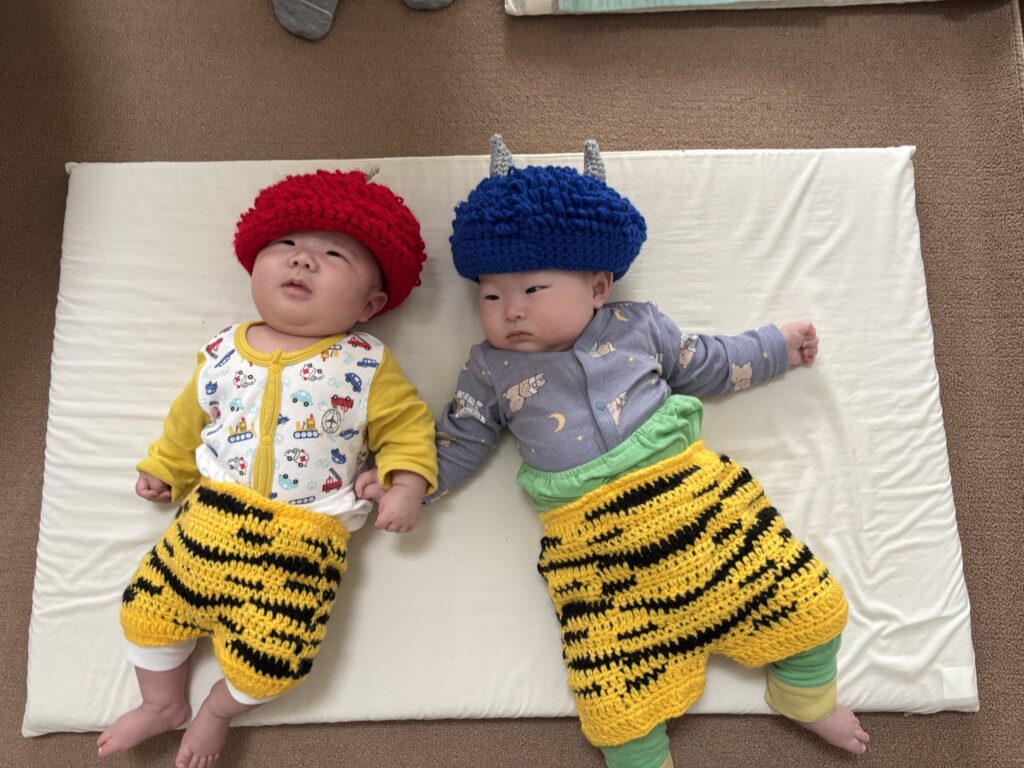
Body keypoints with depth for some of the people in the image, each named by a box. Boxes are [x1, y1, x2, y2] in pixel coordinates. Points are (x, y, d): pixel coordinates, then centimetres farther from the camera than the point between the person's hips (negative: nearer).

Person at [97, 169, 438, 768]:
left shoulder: (366, 366, -7)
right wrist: (164, 467, 28)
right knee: (149, 606, 12)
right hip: (210, 515, 5)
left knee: (270, 654, -8)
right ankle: (164, 703, 42)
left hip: (303, 536, -4)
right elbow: (191, 417, 20)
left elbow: (407, 425, -2)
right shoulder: (223, 354, 5)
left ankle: (222, 706, 29)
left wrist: (406, 486, -15)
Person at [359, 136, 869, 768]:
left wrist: (777, 346, 26)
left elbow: (705, 365, 23)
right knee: (621, 700, -7)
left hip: (689, 496, 2)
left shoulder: (637, 326, 9)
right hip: (592, 540, -1)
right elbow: (456, 447, 12)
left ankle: (806, 696, 35)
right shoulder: (490, 371, 7)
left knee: (804, 602, 4)